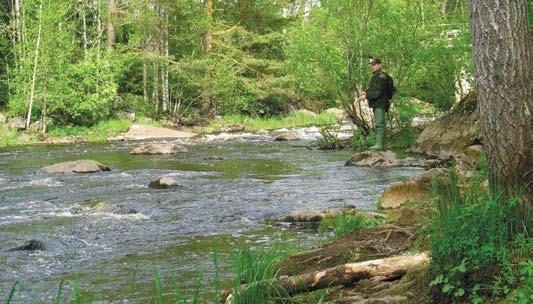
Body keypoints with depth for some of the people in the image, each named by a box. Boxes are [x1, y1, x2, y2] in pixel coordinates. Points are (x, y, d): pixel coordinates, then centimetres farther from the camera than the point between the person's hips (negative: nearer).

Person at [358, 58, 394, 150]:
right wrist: (366, 92, 11)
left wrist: (366, 96, -18)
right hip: (377, 104, 11)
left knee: (380, 124, -12)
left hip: (380, 104, -11)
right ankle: (380, 144, 15)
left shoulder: (381, 77, -14)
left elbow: (378, 92, -20)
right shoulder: (375, 76, 19)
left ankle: (379, 144, -14)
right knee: (379, 125, 12)